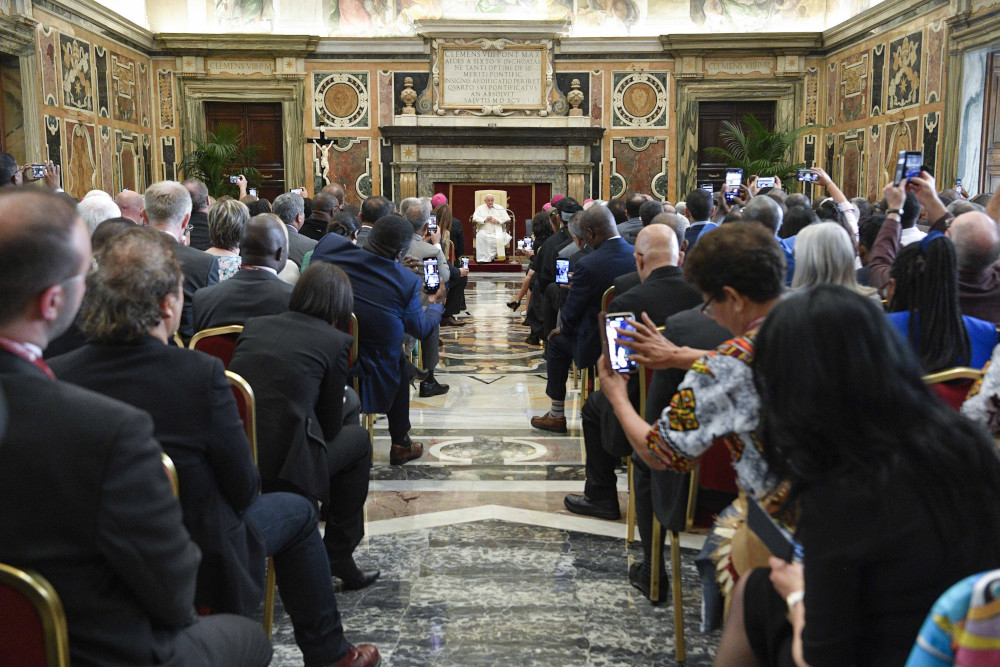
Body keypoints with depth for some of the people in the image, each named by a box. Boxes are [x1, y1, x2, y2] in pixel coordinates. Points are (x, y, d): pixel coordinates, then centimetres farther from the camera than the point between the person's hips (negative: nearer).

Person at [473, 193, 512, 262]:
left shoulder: (499, 208, 14)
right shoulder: (480, 208, 16)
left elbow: (507, 219, 5)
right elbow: (475, 218, 3)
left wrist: (497, 221, -11)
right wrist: (484, 220, -12)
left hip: (497, 230, 0)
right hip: (484, 230, 0)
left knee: (500, 238, -34)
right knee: (480, 237, -33)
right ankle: (483, 258, -31)